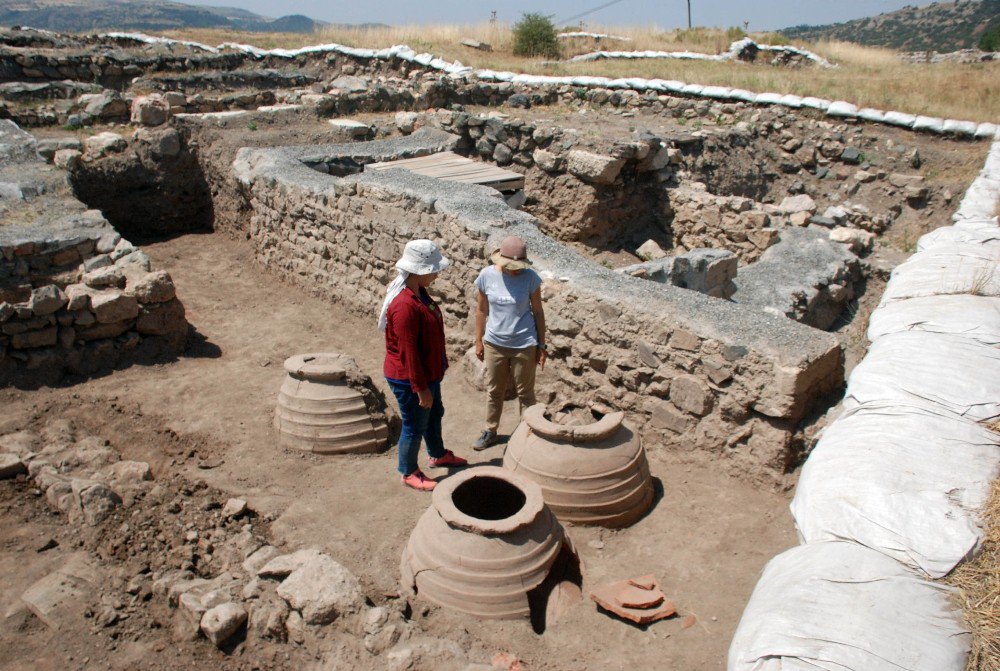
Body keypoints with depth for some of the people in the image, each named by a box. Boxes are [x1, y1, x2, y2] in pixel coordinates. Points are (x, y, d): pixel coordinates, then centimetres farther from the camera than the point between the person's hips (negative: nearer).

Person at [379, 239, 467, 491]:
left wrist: (438, 370, 20)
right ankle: (408, 473, 30)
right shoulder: (404, 306, -31)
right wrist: (421, 388, -21)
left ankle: (438, 455, 50)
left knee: (434, 414, 27)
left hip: (428, 372, 10)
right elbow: (408, 352, -28)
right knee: (415, 425, 9)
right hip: (408, 379, -10)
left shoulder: (419, 293, 1)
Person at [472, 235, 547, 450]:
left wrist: (542, 346, -2)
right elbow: (481, 309, 2)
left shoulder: (530, 277, -14)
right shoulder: (486, 276, -10)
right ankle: (490, 431, 36)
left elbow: (538, 311, -5)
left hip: (524, 345, -2)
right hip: (494, 344, 2)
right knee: (494, 390, 18)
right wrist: (478, 341, 7)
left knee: (525, 392, 13)